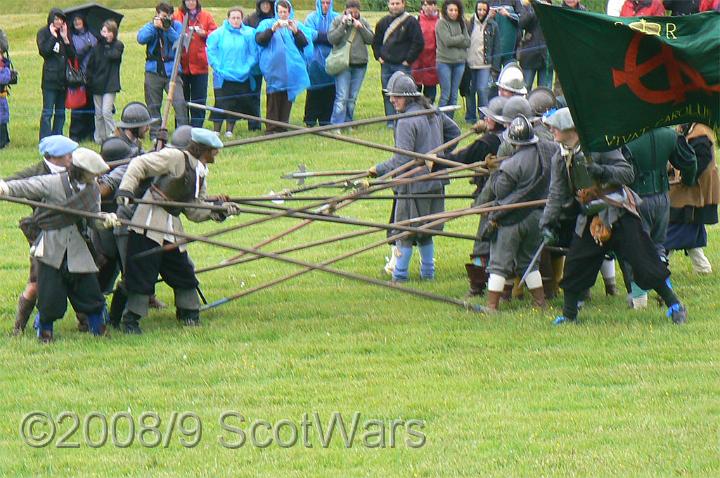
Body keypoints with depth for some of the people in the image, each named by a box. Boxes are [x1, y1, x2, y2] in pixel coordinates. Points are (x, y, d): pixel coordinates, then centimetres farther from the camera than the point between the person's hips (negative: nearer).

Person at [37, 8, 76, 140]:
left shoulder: (65, 33, 12)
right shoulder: (43, 33, -1)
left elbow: (72, 55, 5)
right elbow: (44, 51, -16)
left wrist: (65, 39, -4)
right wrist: (53, 37, -11)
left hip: (63, 78, 5)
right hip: (50, 78, -5)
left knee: (60, 112, 9)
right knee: (48, 112, -7)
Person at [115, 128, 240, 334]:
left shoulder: (201, 173, 16)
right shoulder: (176, 158, -11)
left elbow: (195, 210, 15)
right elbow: (139, 165, -14)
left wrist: (220, 211, 2)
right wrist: (125, 189, -24)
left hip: (172, 228, 8)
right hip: (149, 224, -8)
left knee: (183, 273, 13)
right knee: (142, 273, -7)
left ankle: (190, 315, 27)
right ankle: (131, 320, 0)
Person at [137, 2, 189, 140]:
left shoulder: (176, 25, 4)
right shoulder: (150, 26, 6)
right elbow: (141, 38, -11)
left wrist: (168, 29, -19)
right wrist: (154, 26, -17)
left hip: (172, 70, -2)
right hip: (153, 70, 2)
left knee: (179, 102, -14)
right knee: (153, 105, 6)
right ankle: (155, 133, 15)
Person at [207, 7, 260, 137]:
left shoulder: (248, 33, 1)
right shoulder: (219, 33, 0)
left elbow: (253, 53, 3)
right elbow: (211, 52, 2)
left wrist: (247, 68, -7)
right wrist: (218, 67, -6)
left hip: (242, 76, 1)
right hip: (223, 76, -1)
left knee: (235, 105, 4)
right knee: (221, 103, -4)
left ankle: (229, 130, 13)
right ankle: (216, 130, 3)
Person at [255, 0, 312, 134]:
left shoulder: (297, 25, 11)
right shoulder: (267, 24, 7)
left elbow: (305, 42, 0)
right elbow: (259, 39, -7)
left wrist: (295, 31, -17)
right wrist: (272, 29, -21)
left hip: (291, 68, 2)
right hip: (273, 67, -2)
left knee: (288, 98, 3)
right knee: (274, 98, -7)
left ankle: (283, 126, 10)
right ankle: (271, 128, -5)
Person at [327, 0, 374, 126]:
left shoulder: (363, 22, 8)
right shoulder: (338, 21, -1)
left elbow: (371, 39, 2)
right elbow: (331, 39, -10)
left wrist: (360, 27, -11)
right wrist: (343, 25, -17)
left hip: (360, 65, 4)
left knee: (353, 97, 10)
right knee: (342, 97, -12)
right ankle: (336, 125, -11)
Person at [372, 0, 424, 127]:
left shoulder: (411, 21, -4)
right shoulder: (383, 22, 11)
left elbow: (418, 43, -7)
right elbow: (376, 42, 24)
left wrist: (408, 60, -9)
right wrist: (379, 57, 11)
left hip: (403, 65, -5)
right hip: (386, 65, 5)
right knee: (388, 95, 5)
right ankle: (391, 122, 10)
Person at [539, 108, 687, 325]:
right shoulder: (560, 159, 5)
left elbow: (627, 173, -15)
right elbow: (556, 194, 9)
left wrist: (601, 171, -29)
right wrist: (547, 224, 2)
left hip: (619, 214, -6)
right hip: (590, 218, 6)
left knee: (645, 264, -8)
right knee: (574, 265, 3)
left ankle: (674, 306, 1)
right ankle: (569, 314, 19)